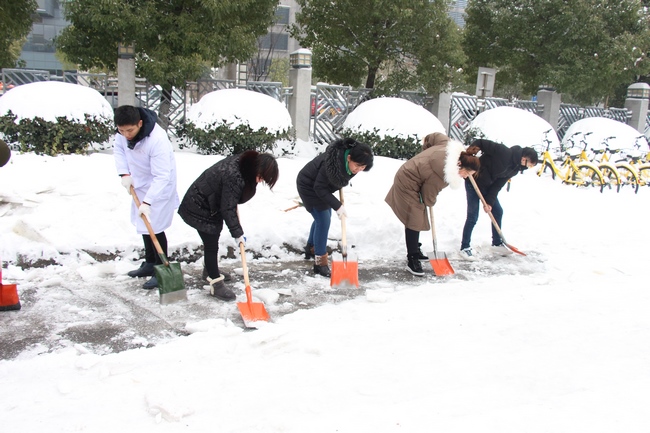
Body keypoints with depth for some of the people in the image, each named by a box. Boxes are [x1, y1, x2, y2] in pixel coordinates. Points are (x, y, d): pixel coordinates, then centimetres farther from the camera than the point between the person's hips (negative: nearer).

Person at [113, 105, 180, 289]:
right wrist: (124, 174, -9)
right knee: (144, 225, 18)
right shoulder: (123, 132, -14)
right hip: (140, 185, 8)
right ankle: (150, 263, 34)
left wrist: (147, 202, -36)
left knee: (154, 228, -7)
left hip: (159, 187, -8)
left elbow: (162, 177, -34)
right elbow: (118, 149, 5)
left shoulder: (157, 140, -36)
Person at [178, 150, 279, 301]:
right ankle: (216, 285, 2)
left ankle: (210, 270, 43)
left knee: (212, 241, 24)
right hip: (199, 209, -10)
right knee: (211, 245, -5)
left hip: (211, 206, 10)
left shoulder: (242, 163, -9)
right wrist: (237, 233, -22)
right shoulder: (234, 177, -36)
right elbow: (228, 208, -29)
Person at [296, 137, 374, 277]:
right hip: (309, 186, -8)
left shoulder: (350, 163, -17)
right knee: (323, 221, -12)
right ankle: (320, 263, -4)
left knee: (323, 218, 20)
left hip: (322, 186, 8)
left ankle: (310, 249, 42)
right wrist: (337, 206, -33)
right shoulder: (333, 163, -41)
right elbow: (319, 188, -32)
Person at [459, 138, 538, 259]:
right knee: (473, 216, -8)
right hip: (473, 182, -9)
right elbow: (481, 143, -23)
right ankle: (464, 247, 5)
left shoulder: (514, 170, 0)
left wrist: (489, 202, -10)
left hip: (487, 186, 9)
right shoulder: (503, 152, -24)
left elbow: (498, 185, -1)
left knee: (498, 211, 14)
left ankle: (497, 242, 32)